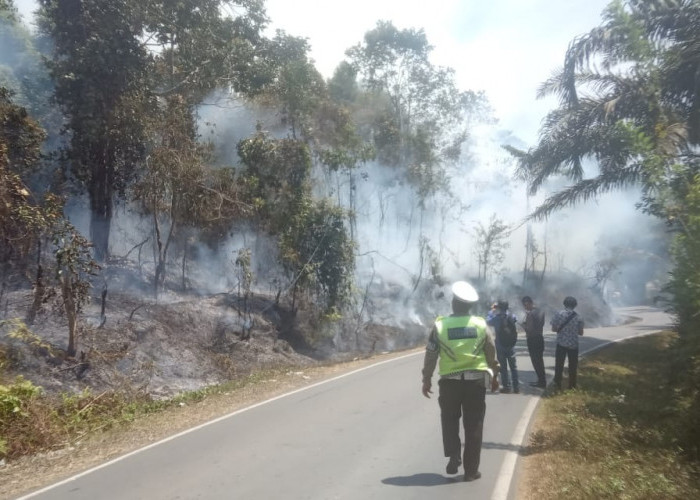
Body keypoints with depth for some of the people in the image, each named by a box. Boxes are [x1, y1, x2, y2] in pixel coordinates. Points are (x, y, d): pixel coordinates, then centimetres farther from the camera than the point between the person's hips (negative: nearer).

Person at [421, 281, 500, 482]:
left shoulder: (440, 325, -6)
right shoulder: (481, 324, 0)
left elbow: (430, 356, -2)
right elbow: (492, 354, 6)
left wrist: (426, 379, 9)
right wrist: (494, 376, 20)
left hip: (449, 381, -1)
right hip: (476, 380, 1)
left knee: (450, 420, 20)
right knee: (473, 426, 8)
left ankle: (453, 456, 6)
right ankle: (471, 470, 12)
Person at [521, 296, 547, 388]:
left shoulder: (530, 314, -21)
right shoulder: (541, 311, 5)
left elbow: (529, 329, -23)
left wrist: (523, 325, -4)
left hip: (532, 339, -8)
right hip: (540, 337, 8)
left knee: (535, 361, 1)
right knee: (540, 360, 17)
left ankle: (541, 381, 6)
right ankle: (542, 380, 25)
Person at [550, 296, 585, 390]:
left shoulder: (558, 314, -8)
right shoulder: (578, 317, -7)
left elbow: (554, 328, -4)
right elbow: (581, 332, -1)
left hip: (561, 343, 0)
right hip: (573, 344, 0)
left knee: (559, 365, 11)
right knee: (572, 366, 12)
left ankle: (557, 385, 14)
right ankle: (572, 386, 17)